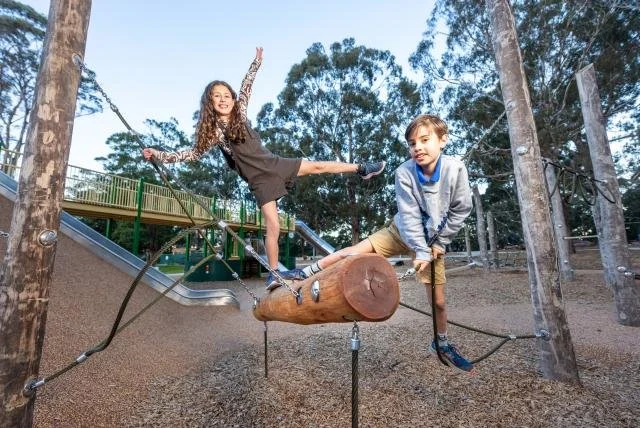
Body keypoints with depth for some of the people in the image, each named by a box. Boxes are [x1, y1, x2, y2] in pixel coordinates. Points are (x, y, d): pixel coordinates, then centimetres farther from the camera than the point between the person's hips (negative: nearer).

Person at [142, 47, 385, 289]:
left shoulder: (240, 113, 7)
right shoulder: (212, 131, 0)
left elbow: (246, 86, 18)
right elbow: (194, 154, 4)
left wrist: (256, 62, 20)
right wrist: (157, 154, 0)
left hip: (275, 164, 4)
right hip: (259, 179, -4)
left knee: (317, 166, 9)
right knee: (273, 227, -9)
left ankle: (361, 169, 26)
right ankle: (274, 274, 2)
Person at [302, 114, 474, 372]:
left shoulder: (455, 170, -20)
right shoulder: (404, 173, -23)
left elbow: (461, 210, -9)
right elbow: (409, 215, -20)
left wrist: (438, 243, -8)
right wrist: (420, 251, -23)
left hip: (433, 240, 1)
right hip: (402, 232, 0)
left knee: (438, 301, 8)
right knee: (352, 253, -16)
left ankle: (442, 344, 35)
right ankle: (307, 274, 1)